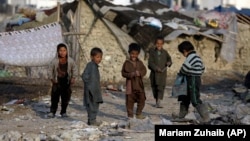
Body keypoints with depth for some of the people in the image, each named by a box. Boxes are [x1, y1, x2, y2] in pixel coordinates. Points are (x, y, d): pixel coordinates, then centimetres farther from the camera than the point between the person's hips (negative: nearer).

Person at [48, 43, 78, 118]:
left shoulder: (70, 61, -6)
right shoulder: (55, 61, -10)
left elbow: (75, 69, 8)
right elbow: (50, 70, 3)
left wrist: (73, 78, -1)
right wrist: (51, 78, -5)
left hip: (67, 82, 2)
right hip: (57, 82, -1)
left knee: (66, 98, 5)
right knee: (55, 97, -6)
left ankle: (63, 112, 18)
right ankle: (52, 112, 0)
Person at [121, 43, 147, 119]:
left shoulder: (140, 63, 7)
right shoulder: (127, 63, -4)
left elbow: (144, 71, 3)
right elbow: (123, 73, -6)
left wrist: (139, 73, -17)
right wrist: (131, 74, -20)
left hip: (139, 84, 3)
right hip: (130, 84, -3)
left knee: (142, 99, 3)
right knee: (130, 100, 1)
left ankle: (139, 114, 18)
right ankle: (130, 115, 11)